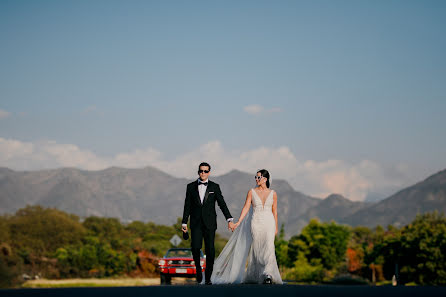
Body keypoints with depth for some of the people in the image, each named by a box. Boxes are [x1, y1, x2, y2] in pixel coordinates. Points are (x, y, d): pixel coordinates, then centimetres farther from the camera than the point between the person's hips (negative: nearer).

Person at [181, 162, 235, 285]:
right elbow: (187, 206, 9)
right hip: (195, 223, 0)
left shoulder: (214, 187, 6)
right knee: (195, 247, -14)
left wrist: (229, 219, -9)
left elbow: (222, 204, 1)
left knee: (210, 250, -3)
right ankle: (198, 268, 12)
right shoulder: (191, 186, 8)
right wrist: (184, 223, 5)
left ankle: (208, 277, 5)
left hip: (209, 223, 0)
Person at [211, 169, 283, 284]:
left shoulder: (272, 194, 5)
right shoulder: (251, 192, 4)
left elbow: (274, 211, 11)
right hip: (255, 223, 1)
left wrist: (276, 227, 14)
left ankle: (268, 275, -20)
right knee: (257, 249, 2)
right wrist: (238, 222, -6)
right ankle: (257, 275, 14)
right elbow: (246, 208, 2)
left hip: (269, 223, -1)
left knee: (269, 248, -16)